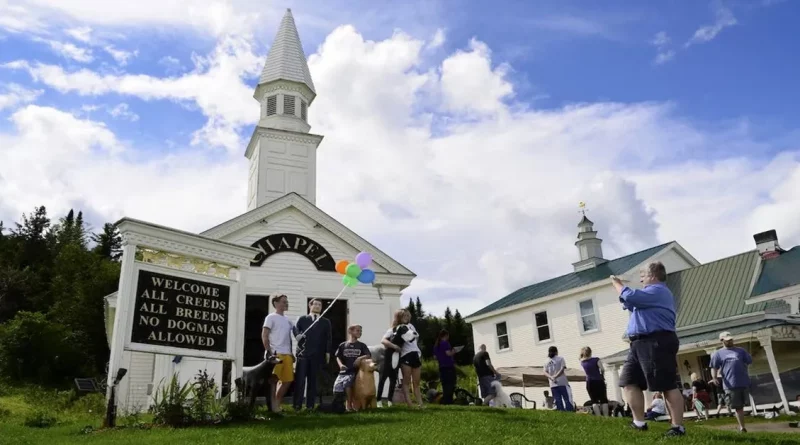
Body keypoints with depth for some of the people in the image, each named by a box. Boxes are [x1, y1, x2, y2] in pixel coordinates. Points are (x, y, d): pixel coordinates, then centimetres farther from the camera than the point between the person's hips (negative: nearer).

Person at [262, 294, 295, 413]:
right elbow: (264, 336, -7)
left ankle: (277, 404, 16)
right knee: (273, 379, -5)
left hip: (287, 354, 7)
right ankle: (273, 405, 1)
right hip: (275, 354, -7)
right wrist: (269, 352, -14)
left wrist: (291, 353, 15)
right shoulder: (271, 317, 0)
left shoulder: (287, 319, 21)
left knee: (287, 380, 6)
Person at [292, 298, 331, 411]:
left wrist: (327, 352, -2)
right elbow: (295, 328, -1)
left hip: (318, 354, 1)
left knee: (313, 380, 1)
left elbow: (328, 338, 9)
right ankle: (297, 404, -1)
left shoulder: (326, 322, 17)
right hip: (303, 353, -1)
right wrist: (298, 335, -23)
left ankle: (310, 405, 5)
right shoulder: (302, 319, 15)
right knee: (300, 379, -5)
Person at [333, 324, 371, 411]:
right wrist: (341, 365, -9)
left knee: (347, 382, -32)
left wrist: (360, 358, -16)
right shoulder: (343, 345, 10)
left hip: (355, 371, -2)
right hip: (344, 371, 2)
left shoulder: (361, 345, 10)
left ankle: (349, 404, -15)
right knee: (337, 387, -18)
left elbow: (369, 355, 3)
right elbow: (338, 357, 12)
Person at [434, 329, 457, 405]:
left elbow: (435, 357, 20)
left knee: (445, 385, 11)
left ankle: (444, 401, 10)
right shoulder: (445, 343, -7)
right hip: (449, 366, -8)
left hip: (441, 367, 8)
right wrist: (453, 352, 3)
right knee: (451, 385, -7)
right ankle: (448, 401, -13)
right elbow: (448, 353, -16)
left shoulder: (436, 345, 16)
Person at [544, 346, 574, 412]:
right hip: (562, 383, -3)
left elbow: (545, 372, 2)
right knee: (567, 399, -1)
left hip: (553, 385, 3)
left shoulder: (546, 361, 10)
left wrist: (551, 377, -12)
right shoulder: (560, 358, 1)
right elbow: (562, 369, -9)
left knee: (558, 401, 4)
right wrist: (555, 376, -12)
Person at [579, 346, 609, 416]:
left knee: (594, 401, 1)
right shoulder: (596, 359, -5)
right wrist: (603, 376, 3)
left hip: (590, 382, 2)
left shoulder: (582, 362, 6)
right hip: (599, 381, -2)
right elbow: (602, 369, -10)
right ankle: (606, 416, -4)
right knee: (604, 400, 4)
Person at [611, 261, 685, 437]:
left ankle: (678, 427, 0)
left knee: (668, 386, -6)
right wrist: (620, 286, 24)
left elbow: (631, 297, -21)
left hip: (657, 343, -11)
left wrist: (617, 284, -4)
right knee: (629, 381, 7)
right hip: (642, 344, 11)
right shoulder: (653, 293, 26)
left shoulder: (658, 291, -9)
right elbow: (632, 304, 33)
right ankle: (639, 422, 10)